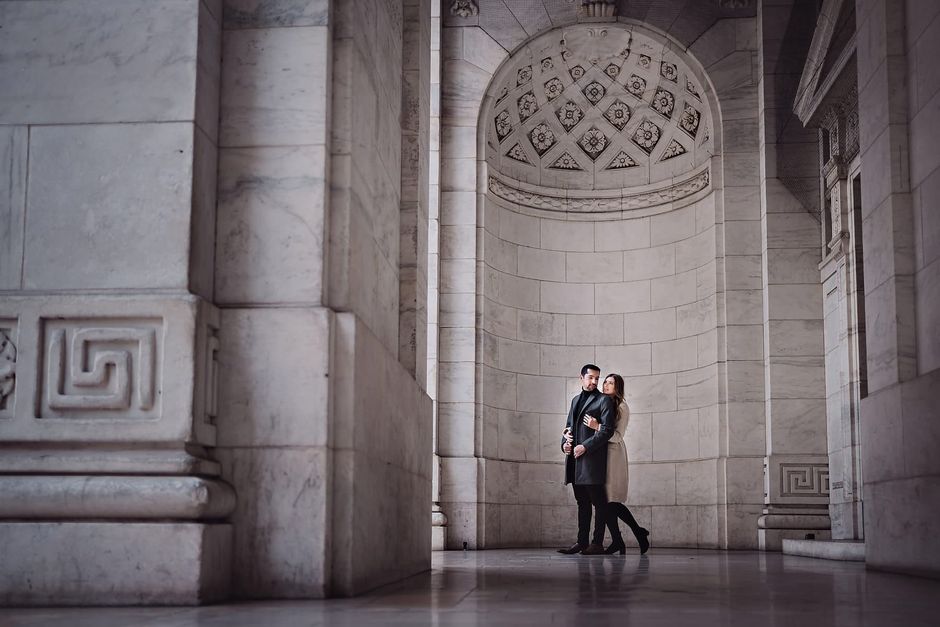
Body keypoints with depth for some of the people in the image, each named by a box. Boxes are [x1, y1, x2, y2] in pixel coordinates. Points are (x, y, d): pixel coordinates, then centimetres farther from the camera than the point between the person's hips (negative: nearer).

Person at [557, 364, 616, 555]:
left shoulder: (604, 400, -1)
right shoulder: (576, 400, 21)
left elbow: (607, 430, -10)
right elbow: (568, 426, 25)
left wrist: (585, 446, -16)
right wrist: (565, 443, 4)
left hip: (592, 458, -7)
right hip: (575, 459, 7)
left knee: (598, 502, -4)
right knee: (582, 502, 10)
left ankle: (597, 543, -3)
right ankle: (582, 542, 13)